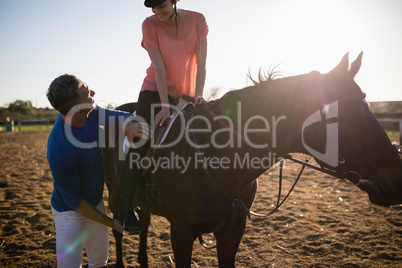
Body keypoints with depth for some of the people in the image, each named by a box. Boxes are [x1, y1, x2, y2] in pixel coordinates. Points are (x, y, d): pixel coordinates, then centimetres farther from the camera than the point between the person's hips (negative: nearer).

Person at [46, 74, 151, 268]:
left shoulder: (89, 112, -15)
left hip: (96, 203, 7)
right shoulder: (61, 151, -34)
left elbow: (120, 116, -4)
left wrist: (129, 126, -31)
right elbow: (73, 200, -23)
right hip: (70, 212, -7)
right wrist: (110, 222, -12)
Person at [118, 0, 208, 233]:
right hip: (156, 90, -3)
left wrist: (199, 94, -23)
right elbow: (159, 67, -19)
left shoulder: (198, 20, -7)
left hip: (187, 93, 3)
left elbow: (201, 63, -10)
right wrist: (165, 106, -25)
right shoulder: (150, 25, -11)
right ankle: (125, 205, -13)